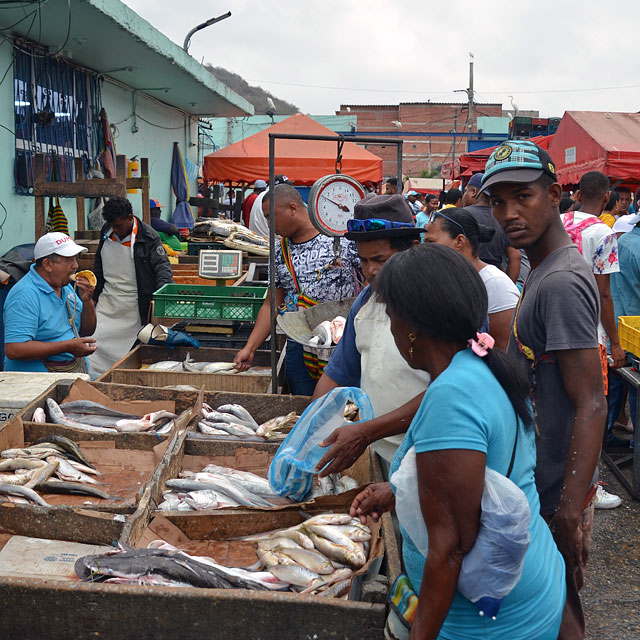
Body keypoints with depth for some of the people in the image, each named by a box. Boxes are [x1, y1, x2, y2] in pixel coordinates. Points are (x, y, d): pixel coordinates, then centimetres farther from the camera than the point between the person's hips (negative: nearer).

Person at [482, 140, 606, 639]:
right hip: (538, 483, 9)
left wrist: (569, 510, -26)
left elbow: (591, 406, -25)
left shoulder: (562, 283, -22)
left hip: (556, 495, -9)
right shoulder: (545, 272, 10)